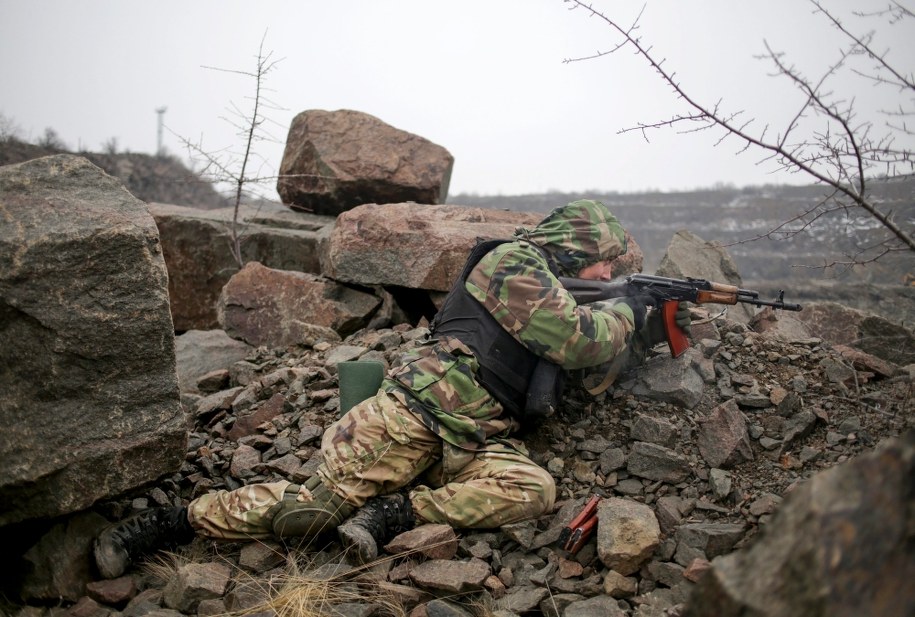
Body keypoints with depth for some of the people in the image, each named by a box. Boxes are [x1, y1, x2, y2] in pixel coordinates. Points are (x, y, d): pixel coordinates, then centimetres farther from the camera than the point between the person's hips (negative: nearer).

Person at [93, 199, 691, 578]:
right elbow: (578, 339, -12)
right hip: (416, 415, -8)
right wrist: (626, 310, 5)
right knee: (320, 501, -13)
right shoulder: (513, 262, -5)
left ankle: (397, 512, -17)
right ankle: (170, 521, 2)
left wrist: (652, 329, 20)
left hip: (474, 441, 8)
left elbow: (594, 354, 31)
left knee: (535, 490, -22)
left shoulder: (557, 290, 25)